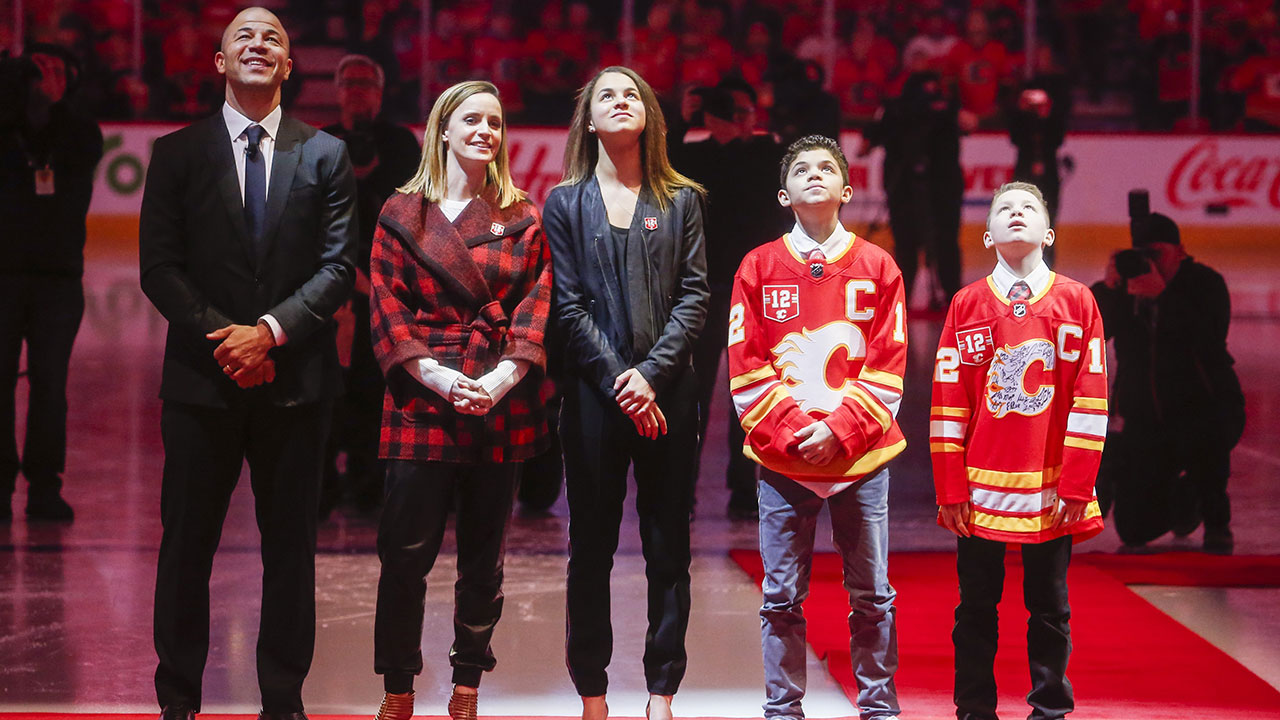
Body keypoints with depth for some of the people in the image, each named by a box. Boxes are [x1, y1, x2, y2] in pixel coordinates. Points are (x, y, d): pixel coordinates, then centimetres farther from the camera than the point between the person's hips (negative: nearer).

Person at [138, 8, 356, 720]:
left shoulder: (325, 154, 7)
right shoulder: (178, 152, 7)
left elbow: (339, 265, 0)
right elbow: (159, 266, 1)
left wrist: (272, 329, -13)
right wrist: (221, 336, -11)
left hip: (296, 378, 0)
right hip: (202, 376, 0)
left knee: (291, 546, 5)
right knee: (187, 543, 3)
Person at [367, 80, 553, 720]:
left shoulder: (522, 219, 10)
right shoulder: (403, 215, 6)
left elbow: (536, 304, 3)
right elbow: (388, 305, 0)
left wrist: (505, 376, -12)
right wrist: (436, 375, -13)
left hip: (503, 401, 2)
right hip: (422, 400, -2)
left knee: (484, 556, 7)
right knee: (406, 552, -4)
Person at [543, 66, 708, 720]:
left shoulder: (680, 201, 9)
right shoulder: (565, 202, 7)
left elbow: (694, 297, 3)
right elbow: (568, 305, 1)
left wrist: (652, 373, -10)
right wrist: (620, 383, -9)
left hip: (668, 390, 1)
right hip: (594, 390, -1)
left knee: (668, 546, 1)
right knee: (591, 546, 2)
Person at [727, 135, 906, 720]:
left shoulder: (877, 267, 5)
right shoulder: (759, 267, 6)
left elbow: (887, 365, 1)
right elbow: (745, 367, 2)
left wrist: (840, 428, -11)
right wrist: (789, 430, -9)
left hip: (860, 453, 0)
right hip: (781, 457, 0)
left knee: (871, 594, 4)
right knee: (782, 596, 3)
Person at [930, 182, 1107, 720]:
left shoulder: (1076, 301, 2)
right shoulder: (966, 305, 4)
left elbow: (1091, 398, -1)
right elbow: (947, 401, 3)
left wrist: (1077, 485, -6)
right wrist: (950, 488, -2)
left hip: (1052, 493, -1)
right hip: (980, 489, 1)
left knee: (1050, 609, 7)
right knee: (976, 607, 6)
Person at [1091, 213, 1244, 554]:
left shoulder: (1206, 283, -9)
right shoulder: (1124, 287, 0)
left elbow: (1210, 338, -28)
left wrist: (1163, 294, -35)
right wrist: (1107, 287, -27)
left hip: (1209, 407, -3)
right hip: (1144, 419, 3)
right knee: (1135, 528, -2)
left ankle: (1217, 522, -14)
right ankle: (1184, 498, 34)